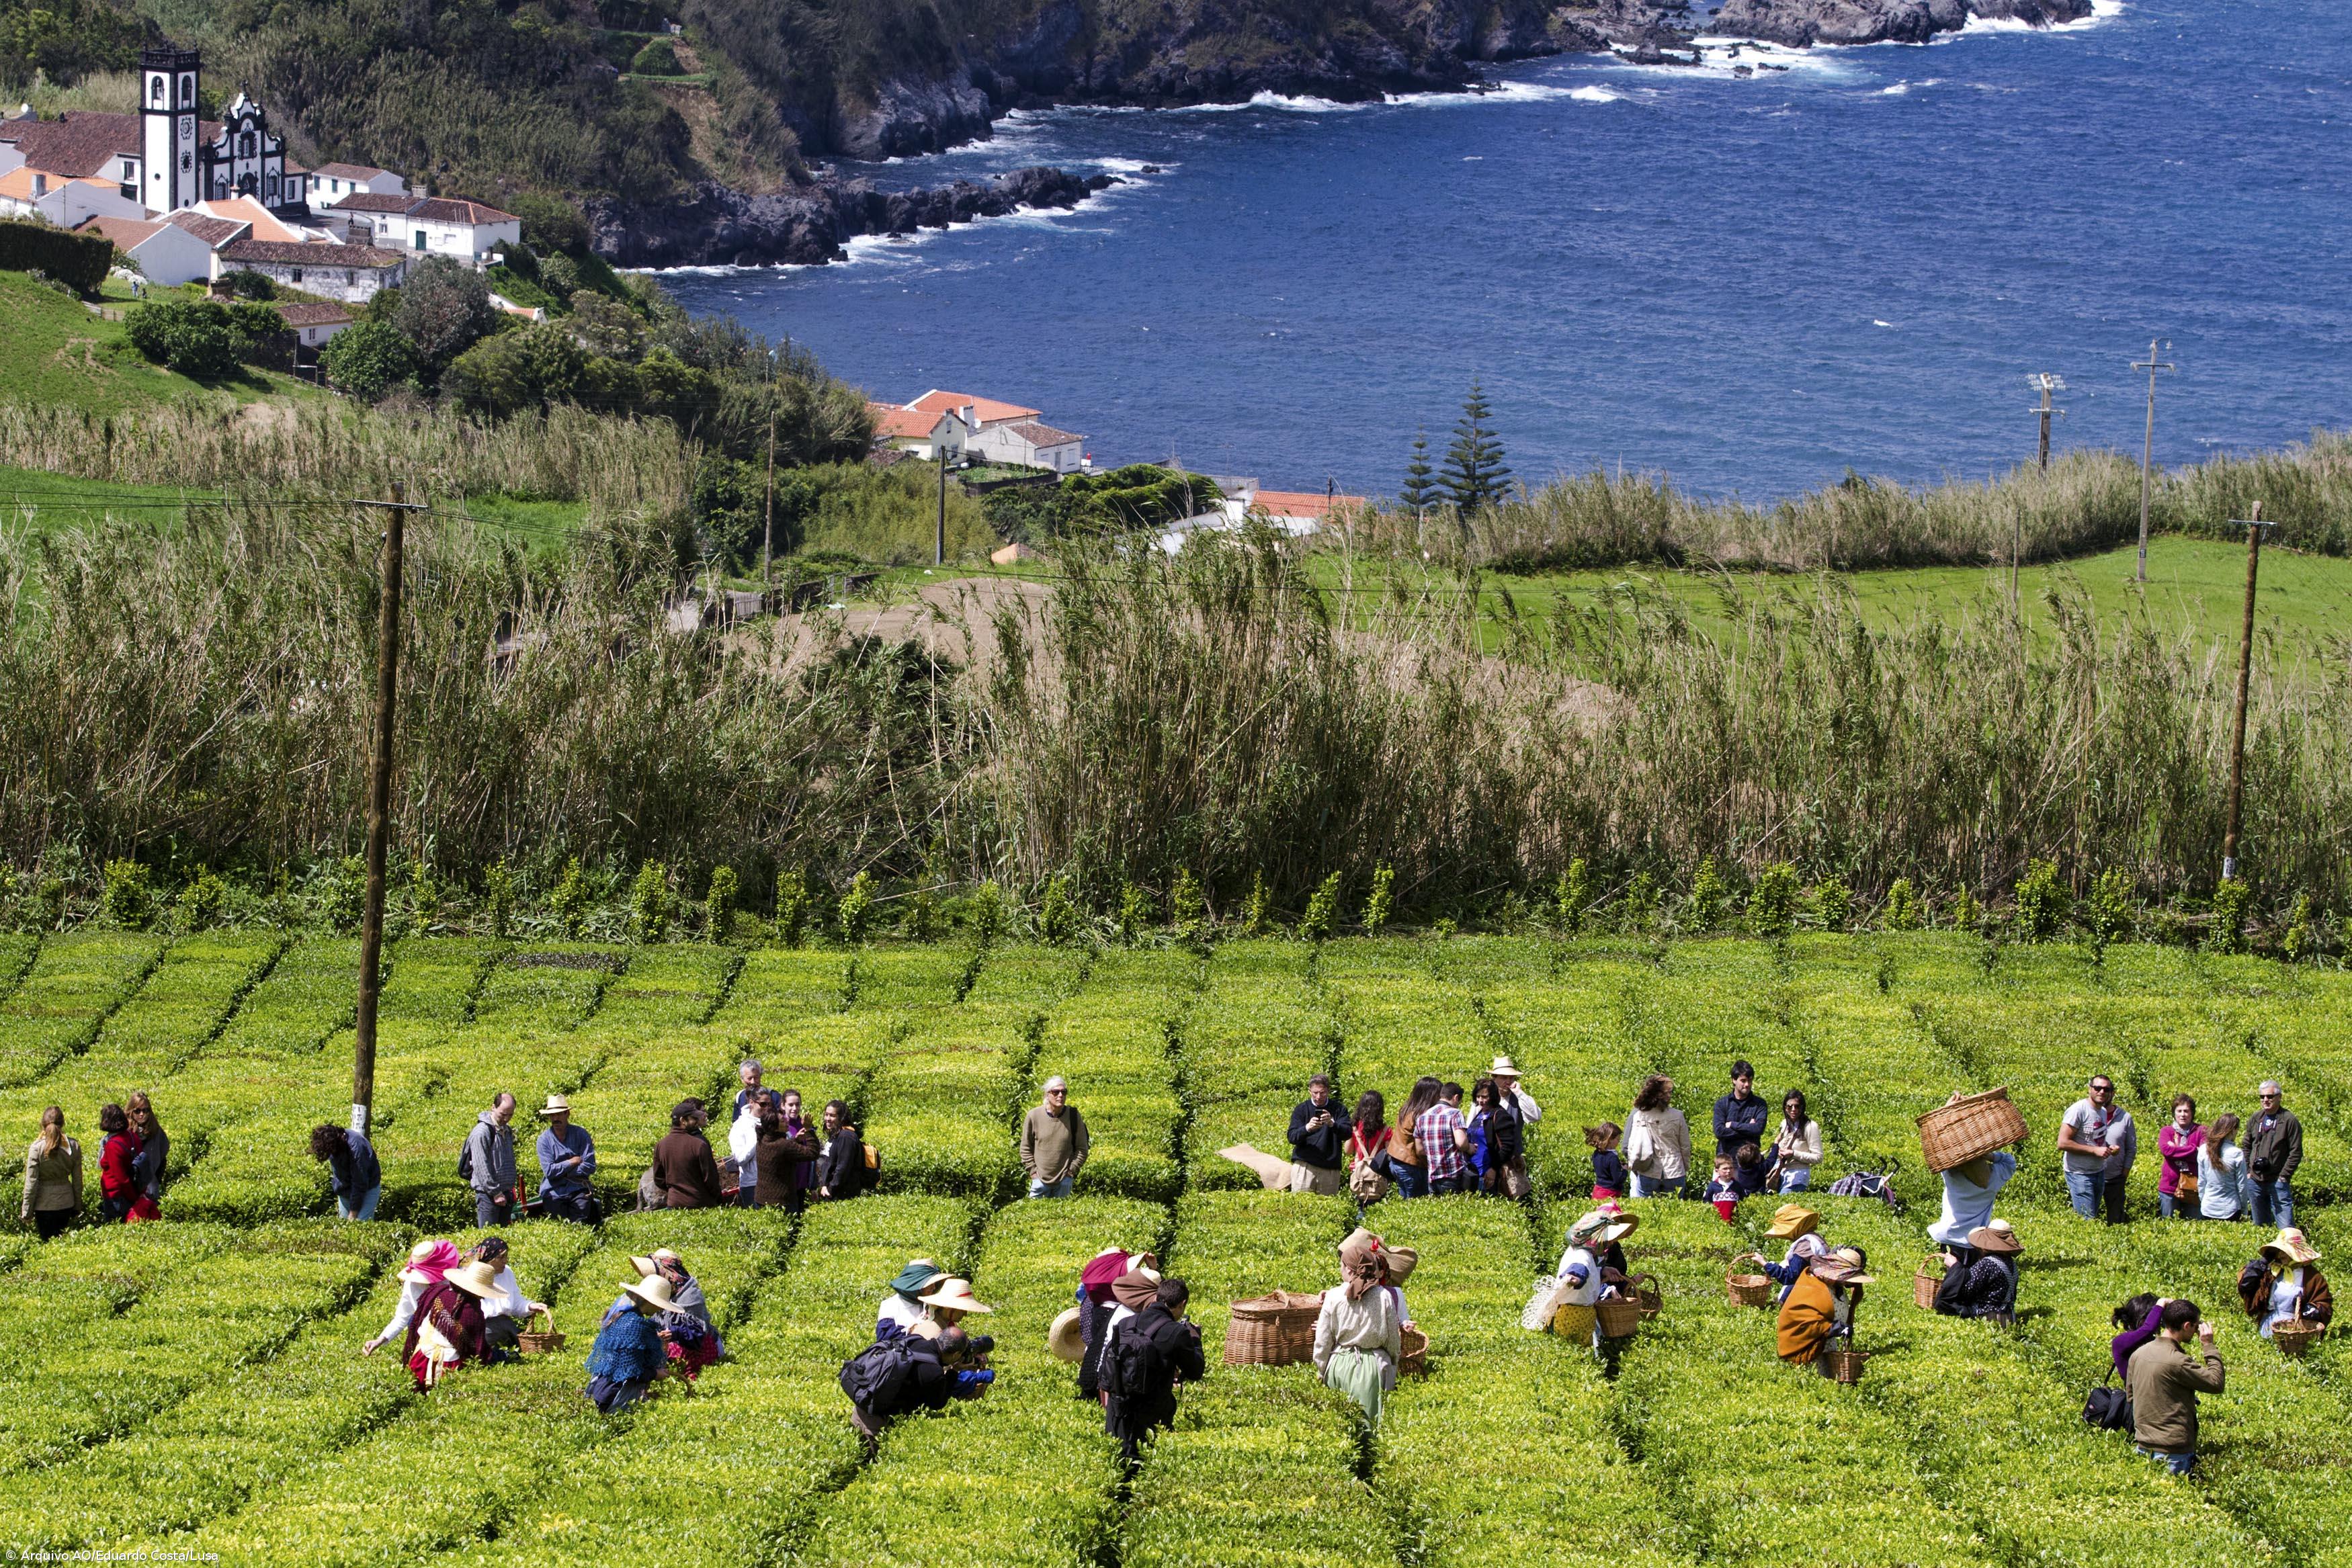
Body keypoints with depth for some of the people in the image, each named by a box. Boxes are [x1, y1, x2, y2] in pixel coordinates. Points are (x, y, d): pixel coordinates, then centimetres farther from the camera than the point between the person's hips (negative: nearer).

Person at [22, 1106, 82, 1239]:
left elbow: (31, 1182, -10)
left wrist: (26, 1212, -1)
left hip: (44, 1204, -3)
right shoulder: (74, 1146, -3)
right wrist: (77, 1208, 16)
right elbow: (77, 1180, 4)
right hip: (66, 1203, 3)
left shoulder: (36, 1148, -14)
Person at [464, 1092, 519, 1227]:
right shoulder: (482, 1132, -12)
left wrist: (511, 1189, 16)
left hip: (505, 1193, 8)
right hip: (488, 1194, -8)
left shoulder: (507, 1131, 14)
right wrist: (496, 1193, -16)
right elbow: (481, 1167, -16)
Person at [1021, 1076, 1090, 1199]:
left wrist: (1072, 1171, -2)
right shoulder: (1034, 1116, -5)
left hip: (1065, 1180, 0)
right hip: (1040, 1179, 0)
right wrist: (1033, 1171, -1)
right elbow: (1026, 1148, 5)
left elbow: (1082, 1148, 4)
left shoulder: (1073, 1116, -3)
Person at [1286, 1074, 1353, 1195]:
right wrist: (1307, 1128, -24)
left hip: (1330, 1168, 0)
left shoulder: (1338, 1110, 6)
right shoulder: (1301, 1109, 7)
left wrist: (1332, 1124, -29)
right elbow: (1292, 1137, -3)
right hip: (1304, 1166, 0)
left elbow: (1348, 1133, -8)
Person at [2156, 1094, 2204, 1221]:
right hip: (2170, 1186, 1)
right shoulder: (2166, 1131, 6)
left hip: (2192, 1187, -1)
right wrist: (2193, 1151, -15)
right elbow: (2166, 1150, -13)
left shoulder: (2200, 1132, 5)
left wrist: (2176, 1149, -14)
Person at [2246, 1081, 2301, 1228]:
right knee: (2260, 1225, 15)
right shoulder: (2256, 1118, 8)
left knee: (2285, 1228, -11)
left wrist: (2284, 1177, -12)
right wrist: (2248, 1171, 8)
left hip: (2278, 1182, -6)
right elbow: (2247, 1146, 17)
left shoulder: (2289, 1120, -8)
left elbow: (2296, 1153, -9)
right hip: (2255, 1180, 6)